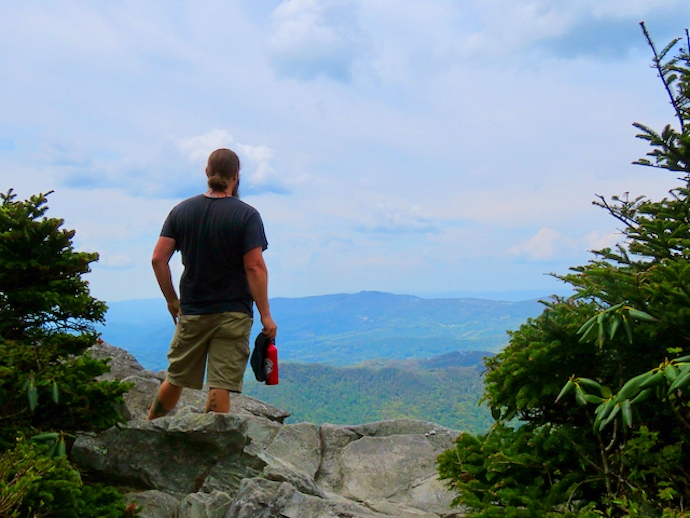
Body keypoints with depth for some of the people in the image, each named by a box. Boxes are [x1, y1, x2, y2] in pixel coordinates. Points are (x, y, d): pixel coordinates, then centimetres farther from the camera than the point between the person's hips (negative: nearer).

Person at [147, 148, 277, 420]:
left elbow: (158, 259, -1)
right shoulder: (246, 215, -8)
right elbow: (255, 267, -14)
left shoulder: (181, 210, 4)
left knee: (175, 379, 19)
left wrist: (171, 300, 11)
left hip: (191, 313, 4)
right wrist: (265, 315, -10)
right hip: (233, 314, -4)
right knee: (221, 386, 0)